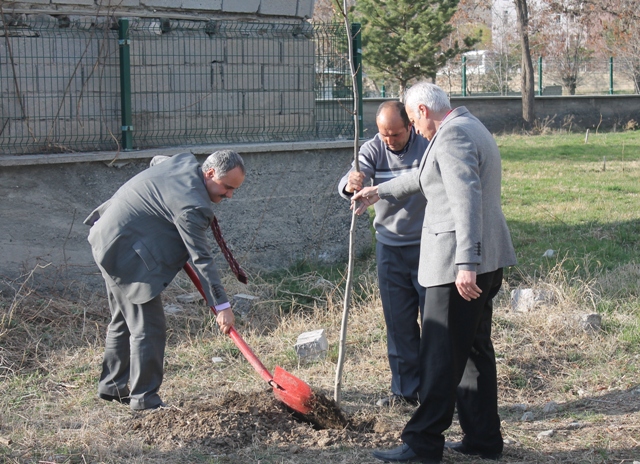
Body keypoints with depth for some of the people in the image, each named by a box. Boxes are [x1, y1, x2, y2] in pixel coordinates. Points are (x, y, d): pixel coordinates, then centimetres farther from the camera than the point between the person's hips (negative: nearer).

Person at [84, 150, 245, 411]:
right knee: (148, 329, -5)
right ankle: (144, 399, 2)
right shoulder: (191, 205, -25)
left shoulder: (185, 161, 2)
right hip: (125, 250, -11)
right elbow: (201, 259, -24)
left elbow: (155, 161, 25)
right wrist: (221, 306, -20)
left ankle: (112, 386, 31)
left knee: (124, 320, 21)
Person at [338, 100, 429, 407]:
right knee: (398, 322, 8)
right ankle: (405, 390, 18)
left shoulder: (428, 145, -11)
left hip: (428, 245, -3)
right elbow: (350, 184, -18)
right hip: (390, 246, 3)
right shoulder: (373, 149, -4)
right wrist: (351, 184, -43)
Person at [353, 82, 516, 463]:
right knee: (475, 348, 14)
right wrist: (379, 192, 43)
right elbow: (424, 178, 35)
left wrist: (466, 265, -29)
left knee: (441, 355, -5)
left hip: (457, 262, -10)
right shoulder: (471, 128, 20)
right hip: (487, 260, 10)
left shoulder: (452, 135, -13)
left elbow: (467, 199, -24)